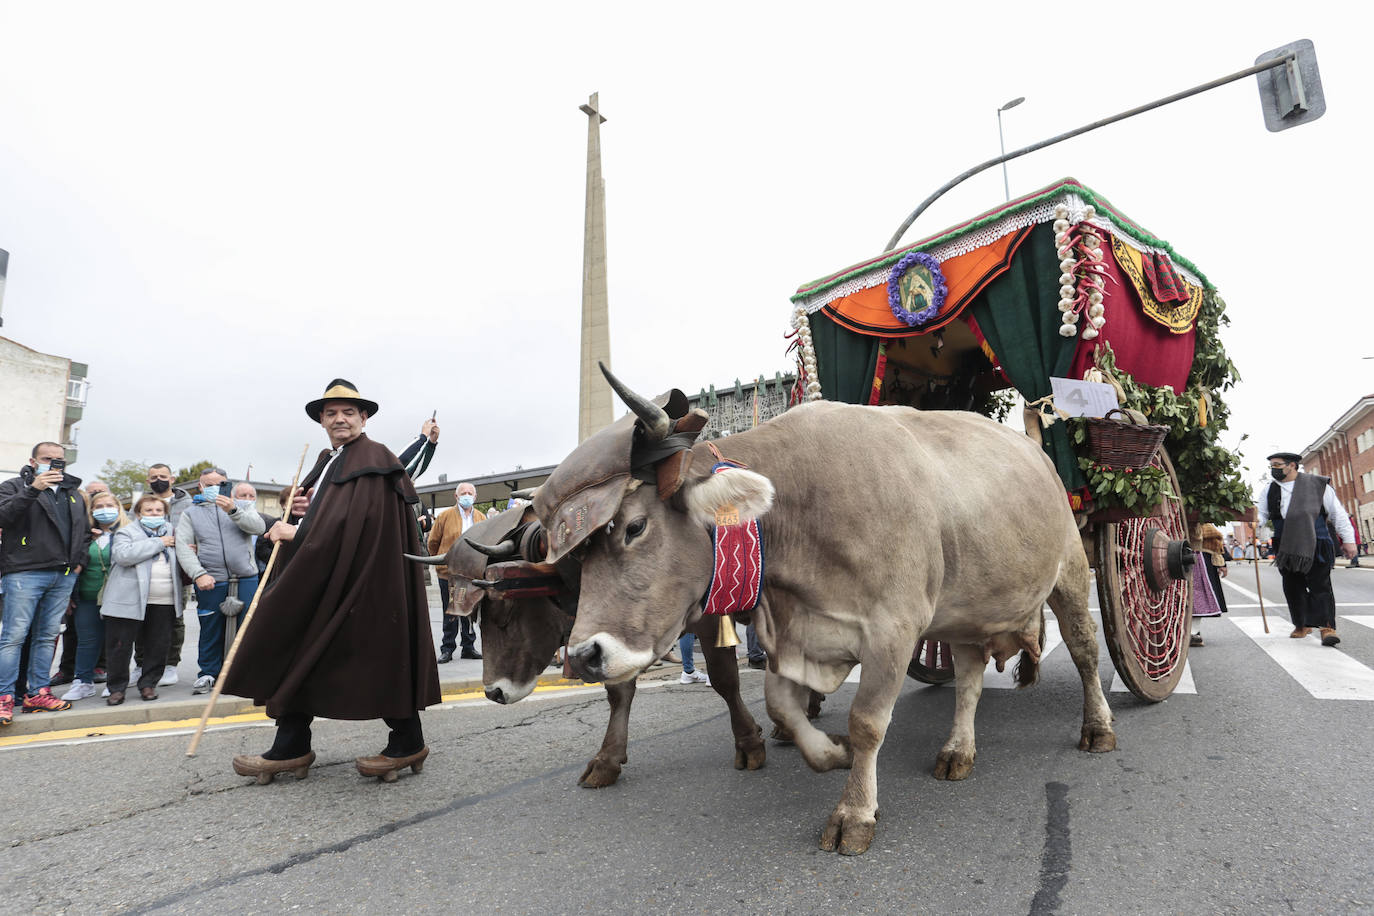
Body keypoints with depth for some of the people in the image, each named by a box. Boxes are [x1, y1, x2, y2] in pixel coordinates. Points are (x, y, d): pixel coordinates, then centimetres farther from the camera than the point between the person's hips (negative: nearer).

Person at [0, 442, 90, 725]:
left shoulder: (73, 494, 19)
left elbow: (85, 531, 24)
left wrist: (79, 560, 11)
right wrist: (33, 489, -23)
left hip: (64, 576, 5)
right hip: (25, 573, -5)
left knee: (47, 636, 9)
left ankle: (37, 693, 15)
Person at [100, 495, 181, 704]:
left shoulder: (172, 532, 18)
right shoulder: (126, 532, 4)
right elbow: (123, 555, -15)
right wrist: (157, 543, -13)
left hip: (164, 602, 3)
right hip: (129, 600, -3)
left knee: (158, 646, 5)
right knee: (120, 646, 2)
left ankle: (148, 684, 19)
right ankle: (116, 687, 16)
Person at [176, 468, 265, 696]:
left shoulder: (243, 506, 15)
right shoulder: (191, 513, 14)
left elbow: (258, 527, -4)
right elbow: (183, 546, 1)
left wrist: (233, 511, -18)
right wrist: (198, 574, -14)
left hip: (246, 579, 0)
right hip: (211, 582, 0)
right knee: (211, 630, 7)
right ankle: (208, 673, 23)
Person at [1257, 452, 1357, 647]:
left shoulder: (1317, 484, 1)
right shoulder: (1270, 491, 10)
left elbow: (1337, 513, 4)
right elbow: (1261, 514, 10)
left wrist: (1348, 539, 1)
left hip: (1316, 548, -3)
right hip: (1287, 549, 3)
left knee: (1320, 586, -6)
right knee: (1293, 587, 8)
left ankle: (1327, 627, -4)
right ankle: (1302, 625, 22)